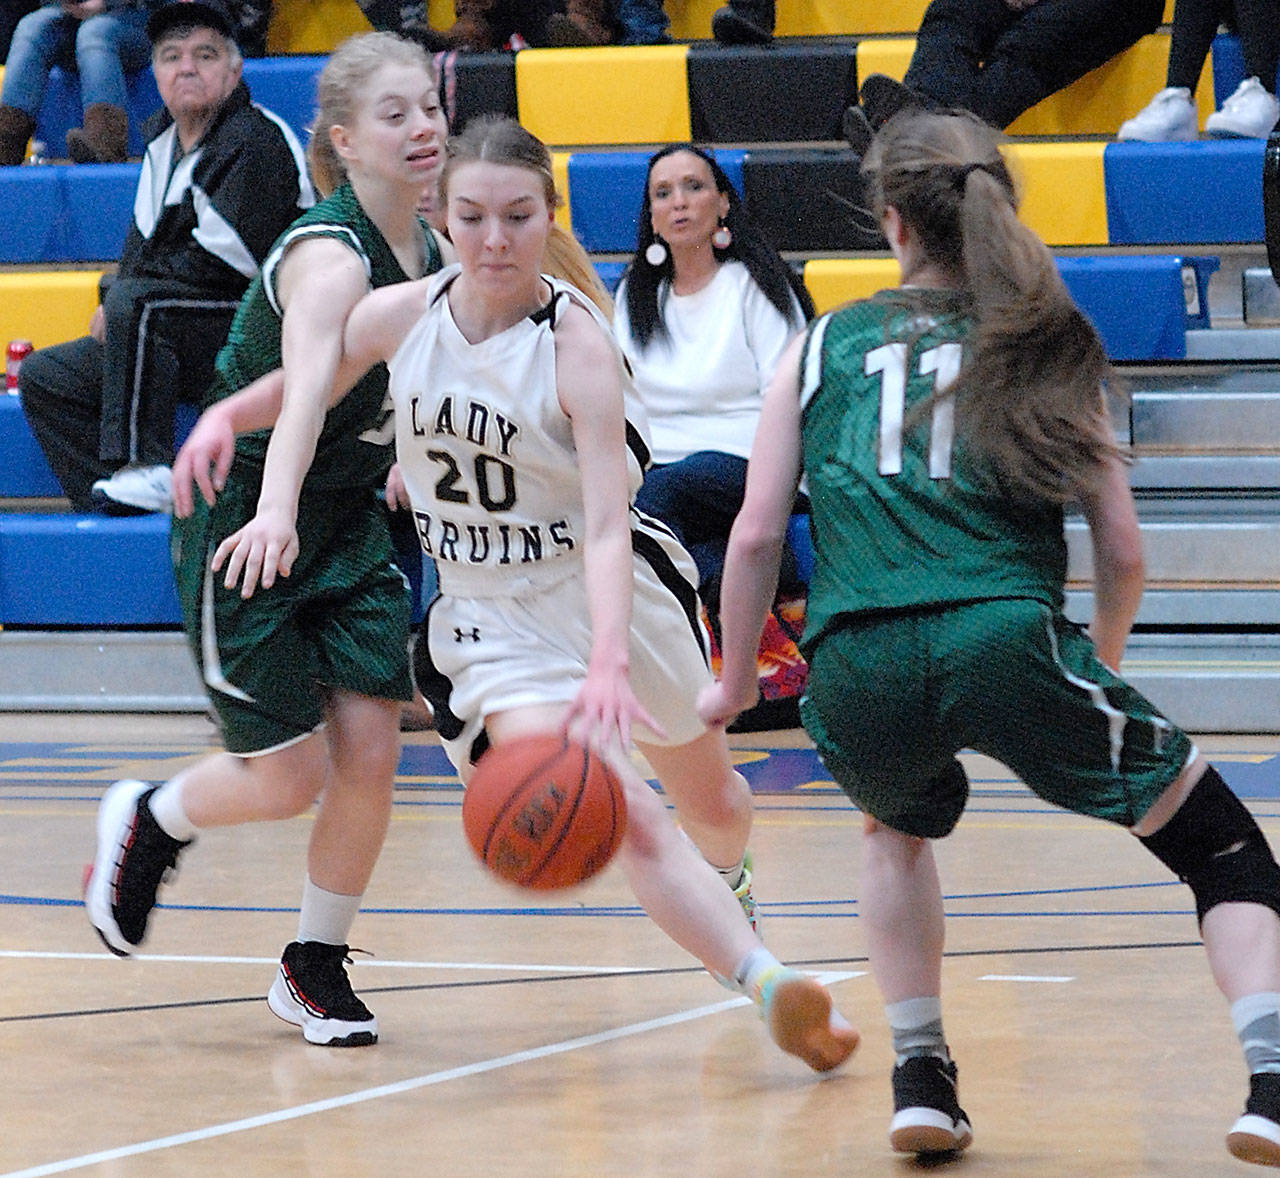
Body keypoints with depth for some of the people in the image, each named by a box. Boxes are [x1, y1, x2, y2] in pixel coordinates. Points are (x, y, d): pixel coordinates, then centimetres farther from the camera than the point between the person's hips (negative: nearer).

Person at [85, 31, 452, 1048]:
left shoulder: (431, 258, -1)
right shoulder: (329, 258, -26)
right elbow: (306, 388, -46)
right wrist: (274, 515, -61)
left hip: (350, 523, 7)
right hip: (245, 521, -7)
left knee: (371, 752, -4)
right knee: (289, 779, -5)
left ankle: (315, 967, 15)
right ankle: (148, 822, 27)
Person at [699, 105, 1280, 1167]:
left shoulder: (824, 344, 19)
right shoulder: (1047, 344, 19)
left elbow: (757, 536, 14)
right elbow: (1123, 554, 16)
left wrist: (735, 682, 28)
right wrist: (1104, 665, 35)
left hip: (858, 667, 2)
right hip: (1006, 639, -2)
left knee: (901, 824, 37)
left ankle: (921, 1080, 26)